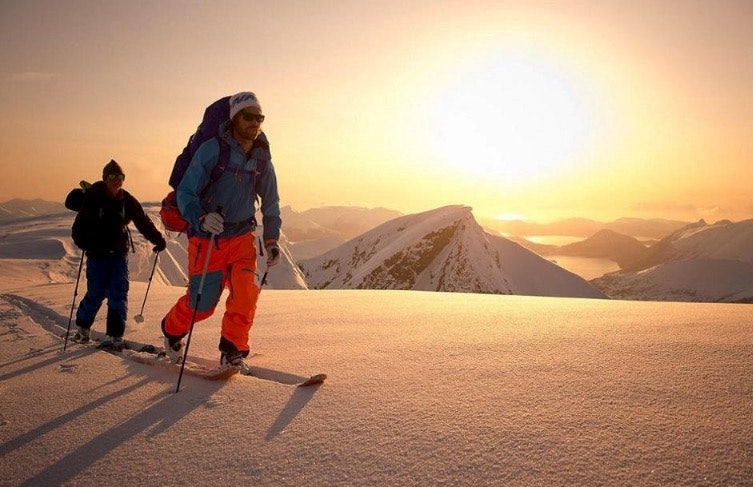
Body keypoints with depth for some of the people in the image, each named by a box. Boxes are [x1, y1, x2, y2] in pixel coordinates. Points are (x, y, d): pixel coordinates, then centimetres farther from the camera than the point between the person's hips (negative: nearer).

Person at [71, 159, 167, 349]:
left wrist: (158, 239, 0)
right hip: (97, 256, -3)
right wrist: (86, 244, -24)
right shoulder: (93, 198, -7)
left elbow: (143, 221, 9)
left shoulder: (127, 200, 3)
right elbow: (79, 227, -7)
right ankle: (82, 326, 26)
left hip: (119, 254, 3)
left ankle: (115, 335, 7)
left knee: (119, 295, -2)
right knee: (96, 294, 0)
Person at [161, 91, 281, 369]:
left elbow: (270, 203, 14)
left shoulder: (262, 158, 3)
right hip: (207, 238, -3)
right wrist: (202, 218, -31)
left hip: (242, 236, 4)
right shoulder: (212, 149, -12)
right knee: (202, 304, 3)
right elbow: (185, 192, -13)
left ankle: (232, 350, 2)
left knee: (247, 291, -18)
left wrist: (271, 240, 8)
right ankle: (172, 329, 37)